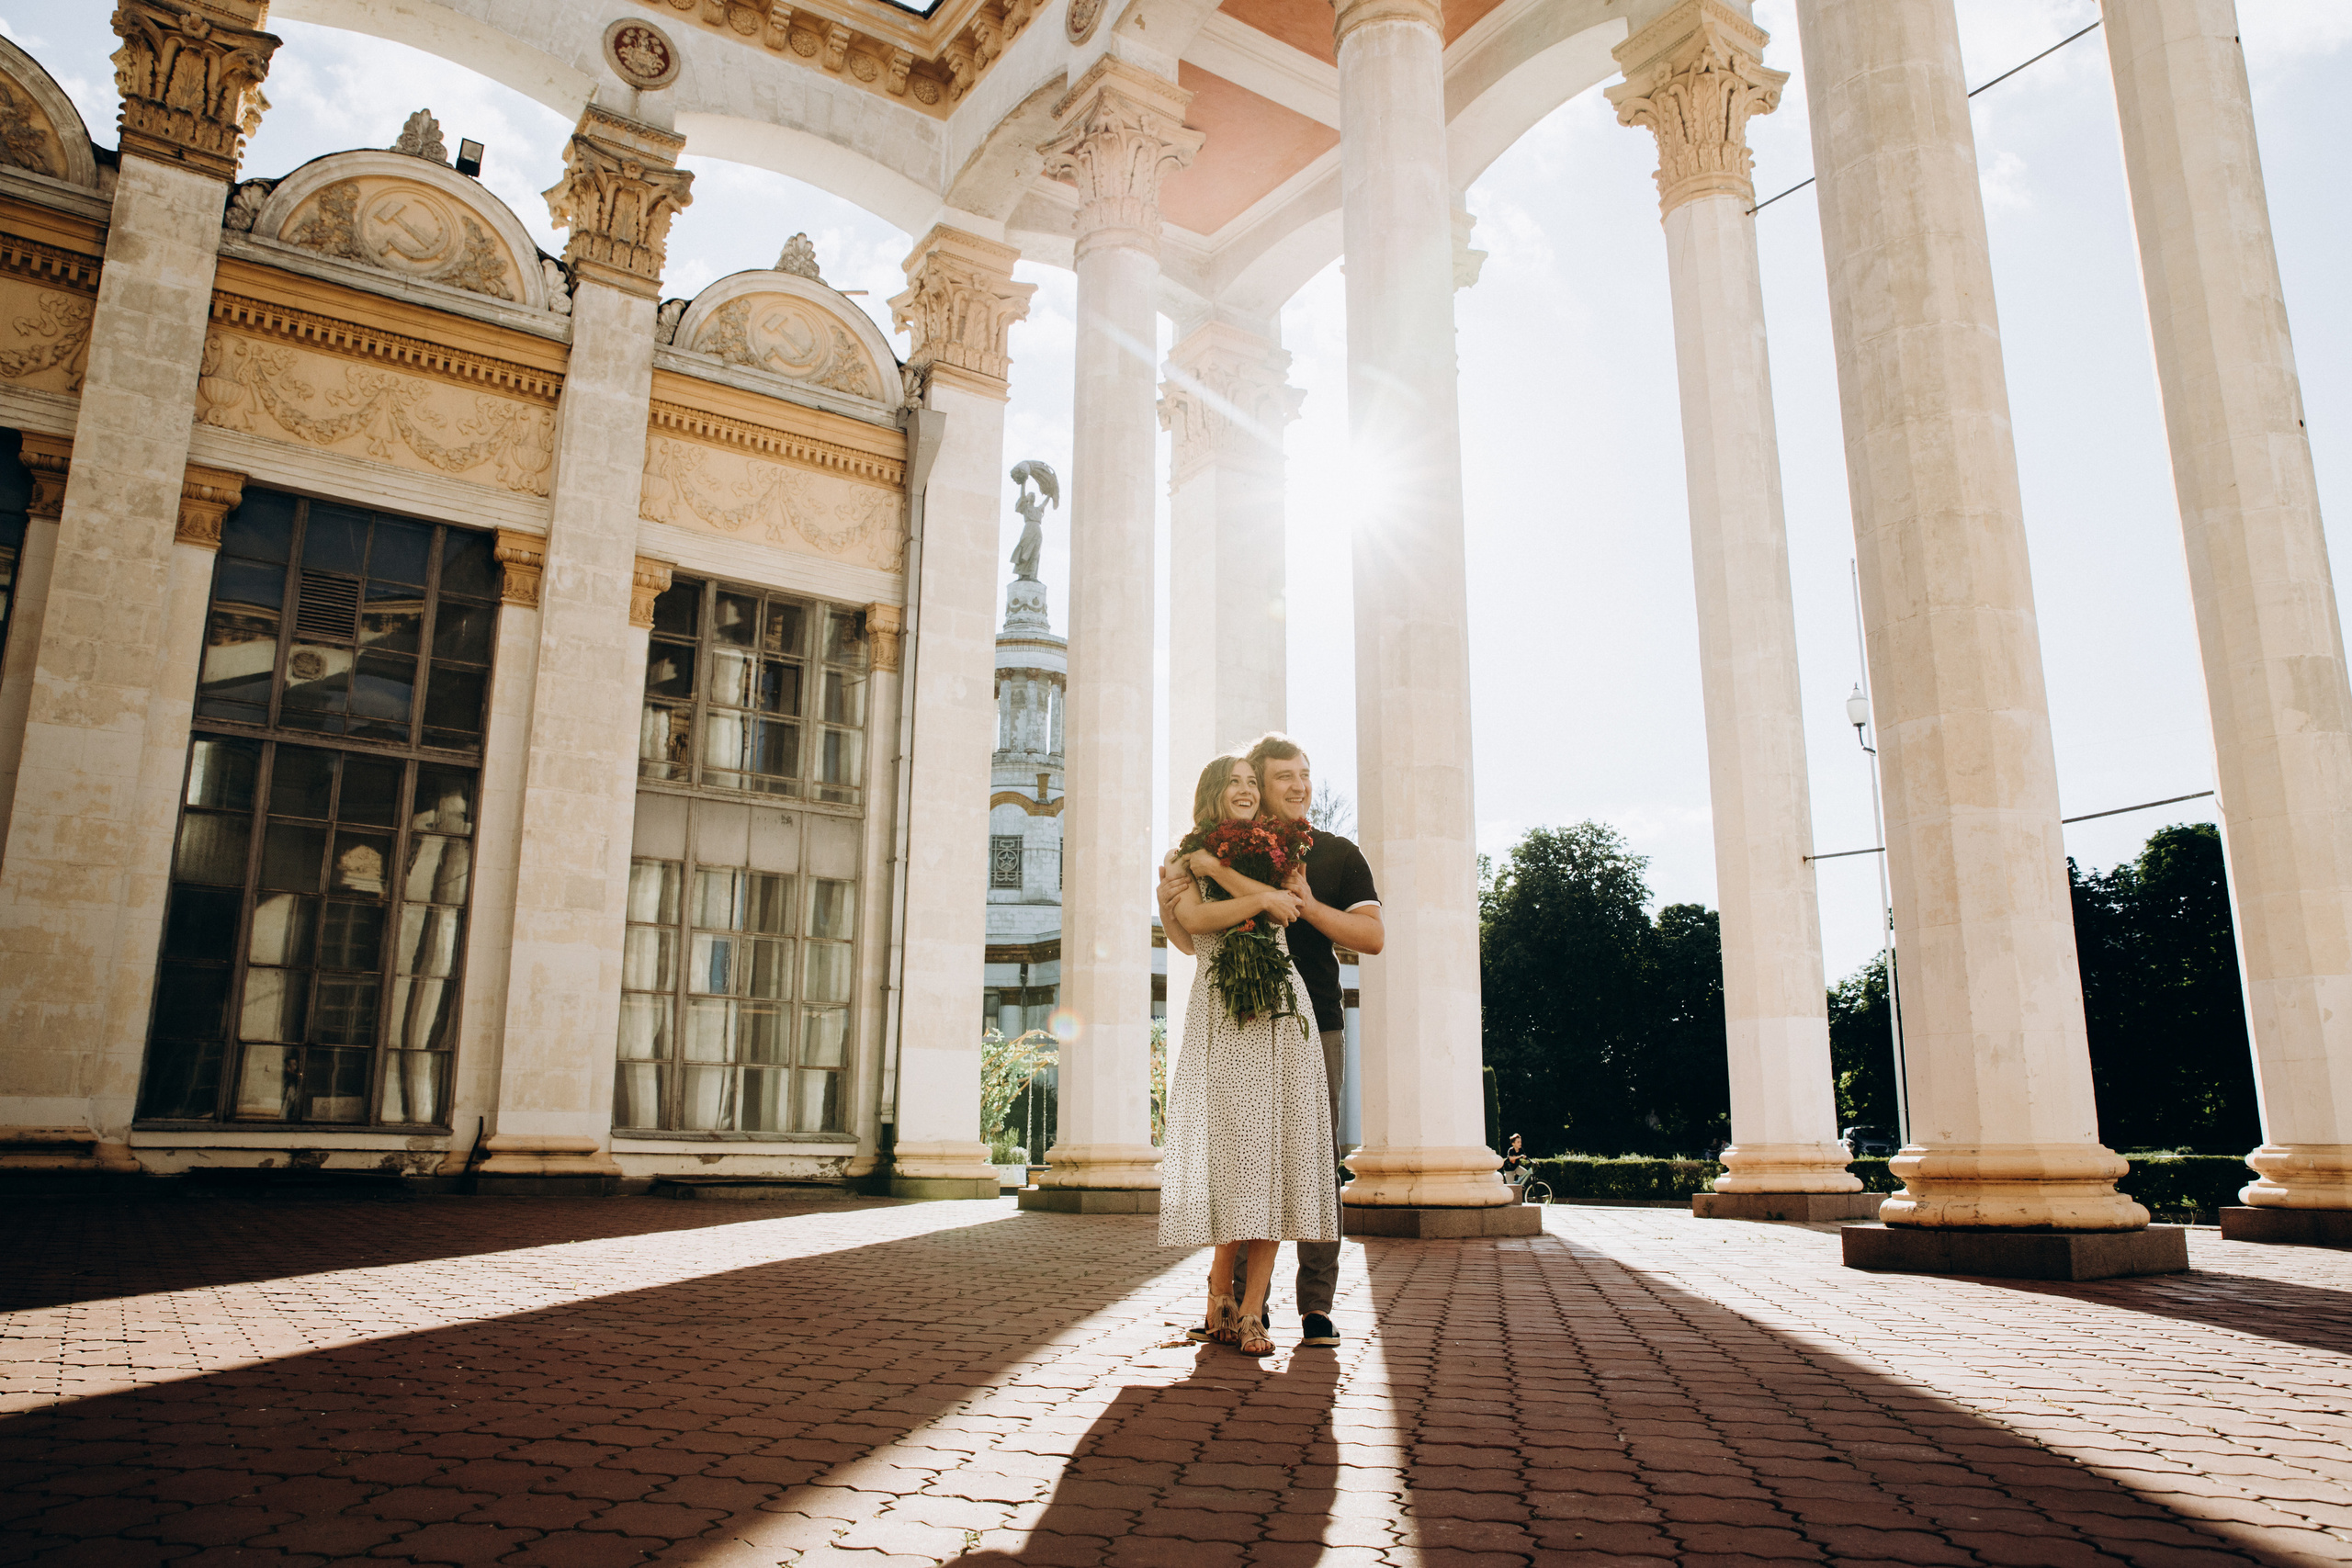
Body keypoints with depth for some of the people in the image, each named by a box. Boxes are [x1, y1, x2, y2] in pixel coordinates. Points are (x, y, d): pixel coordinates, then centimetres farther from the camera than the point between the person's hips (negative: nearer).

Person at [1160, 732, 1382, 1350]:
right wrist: (1167, 906, -9)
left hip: (1316, 1026, -1)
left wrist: (1309, 905, -13)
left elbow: (1372, 936, 1)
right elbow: (1192, 941, 12)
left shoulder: (1337, 854, 9)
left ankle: (1317, 1305, 5)